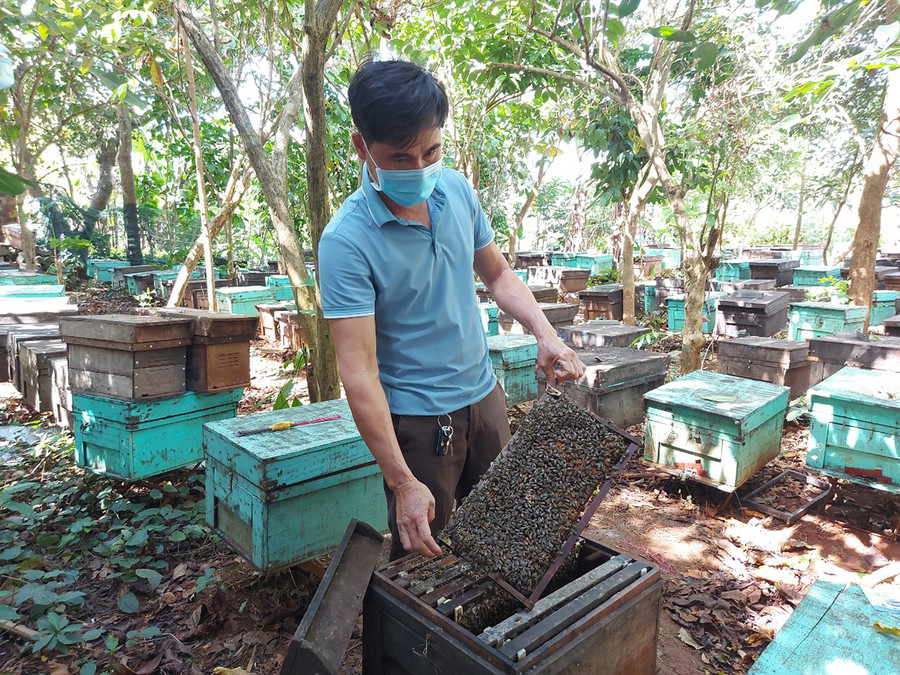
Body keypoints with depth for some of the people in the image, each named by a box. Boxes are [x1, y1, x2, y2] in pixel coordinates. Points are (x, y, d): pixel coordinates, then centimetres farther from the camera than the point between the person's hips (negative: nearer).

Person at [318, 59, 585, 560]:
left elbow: (497, 273, 10)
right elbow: (359, 370, -24)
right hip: (417, 420, -6)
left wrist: (546, 335, -6)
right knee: (423, 557, 11)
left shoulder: (457, 189, -3)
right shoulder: (346, 241, -22)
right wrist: (402, 482, -25)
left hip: (485, 396, 6)